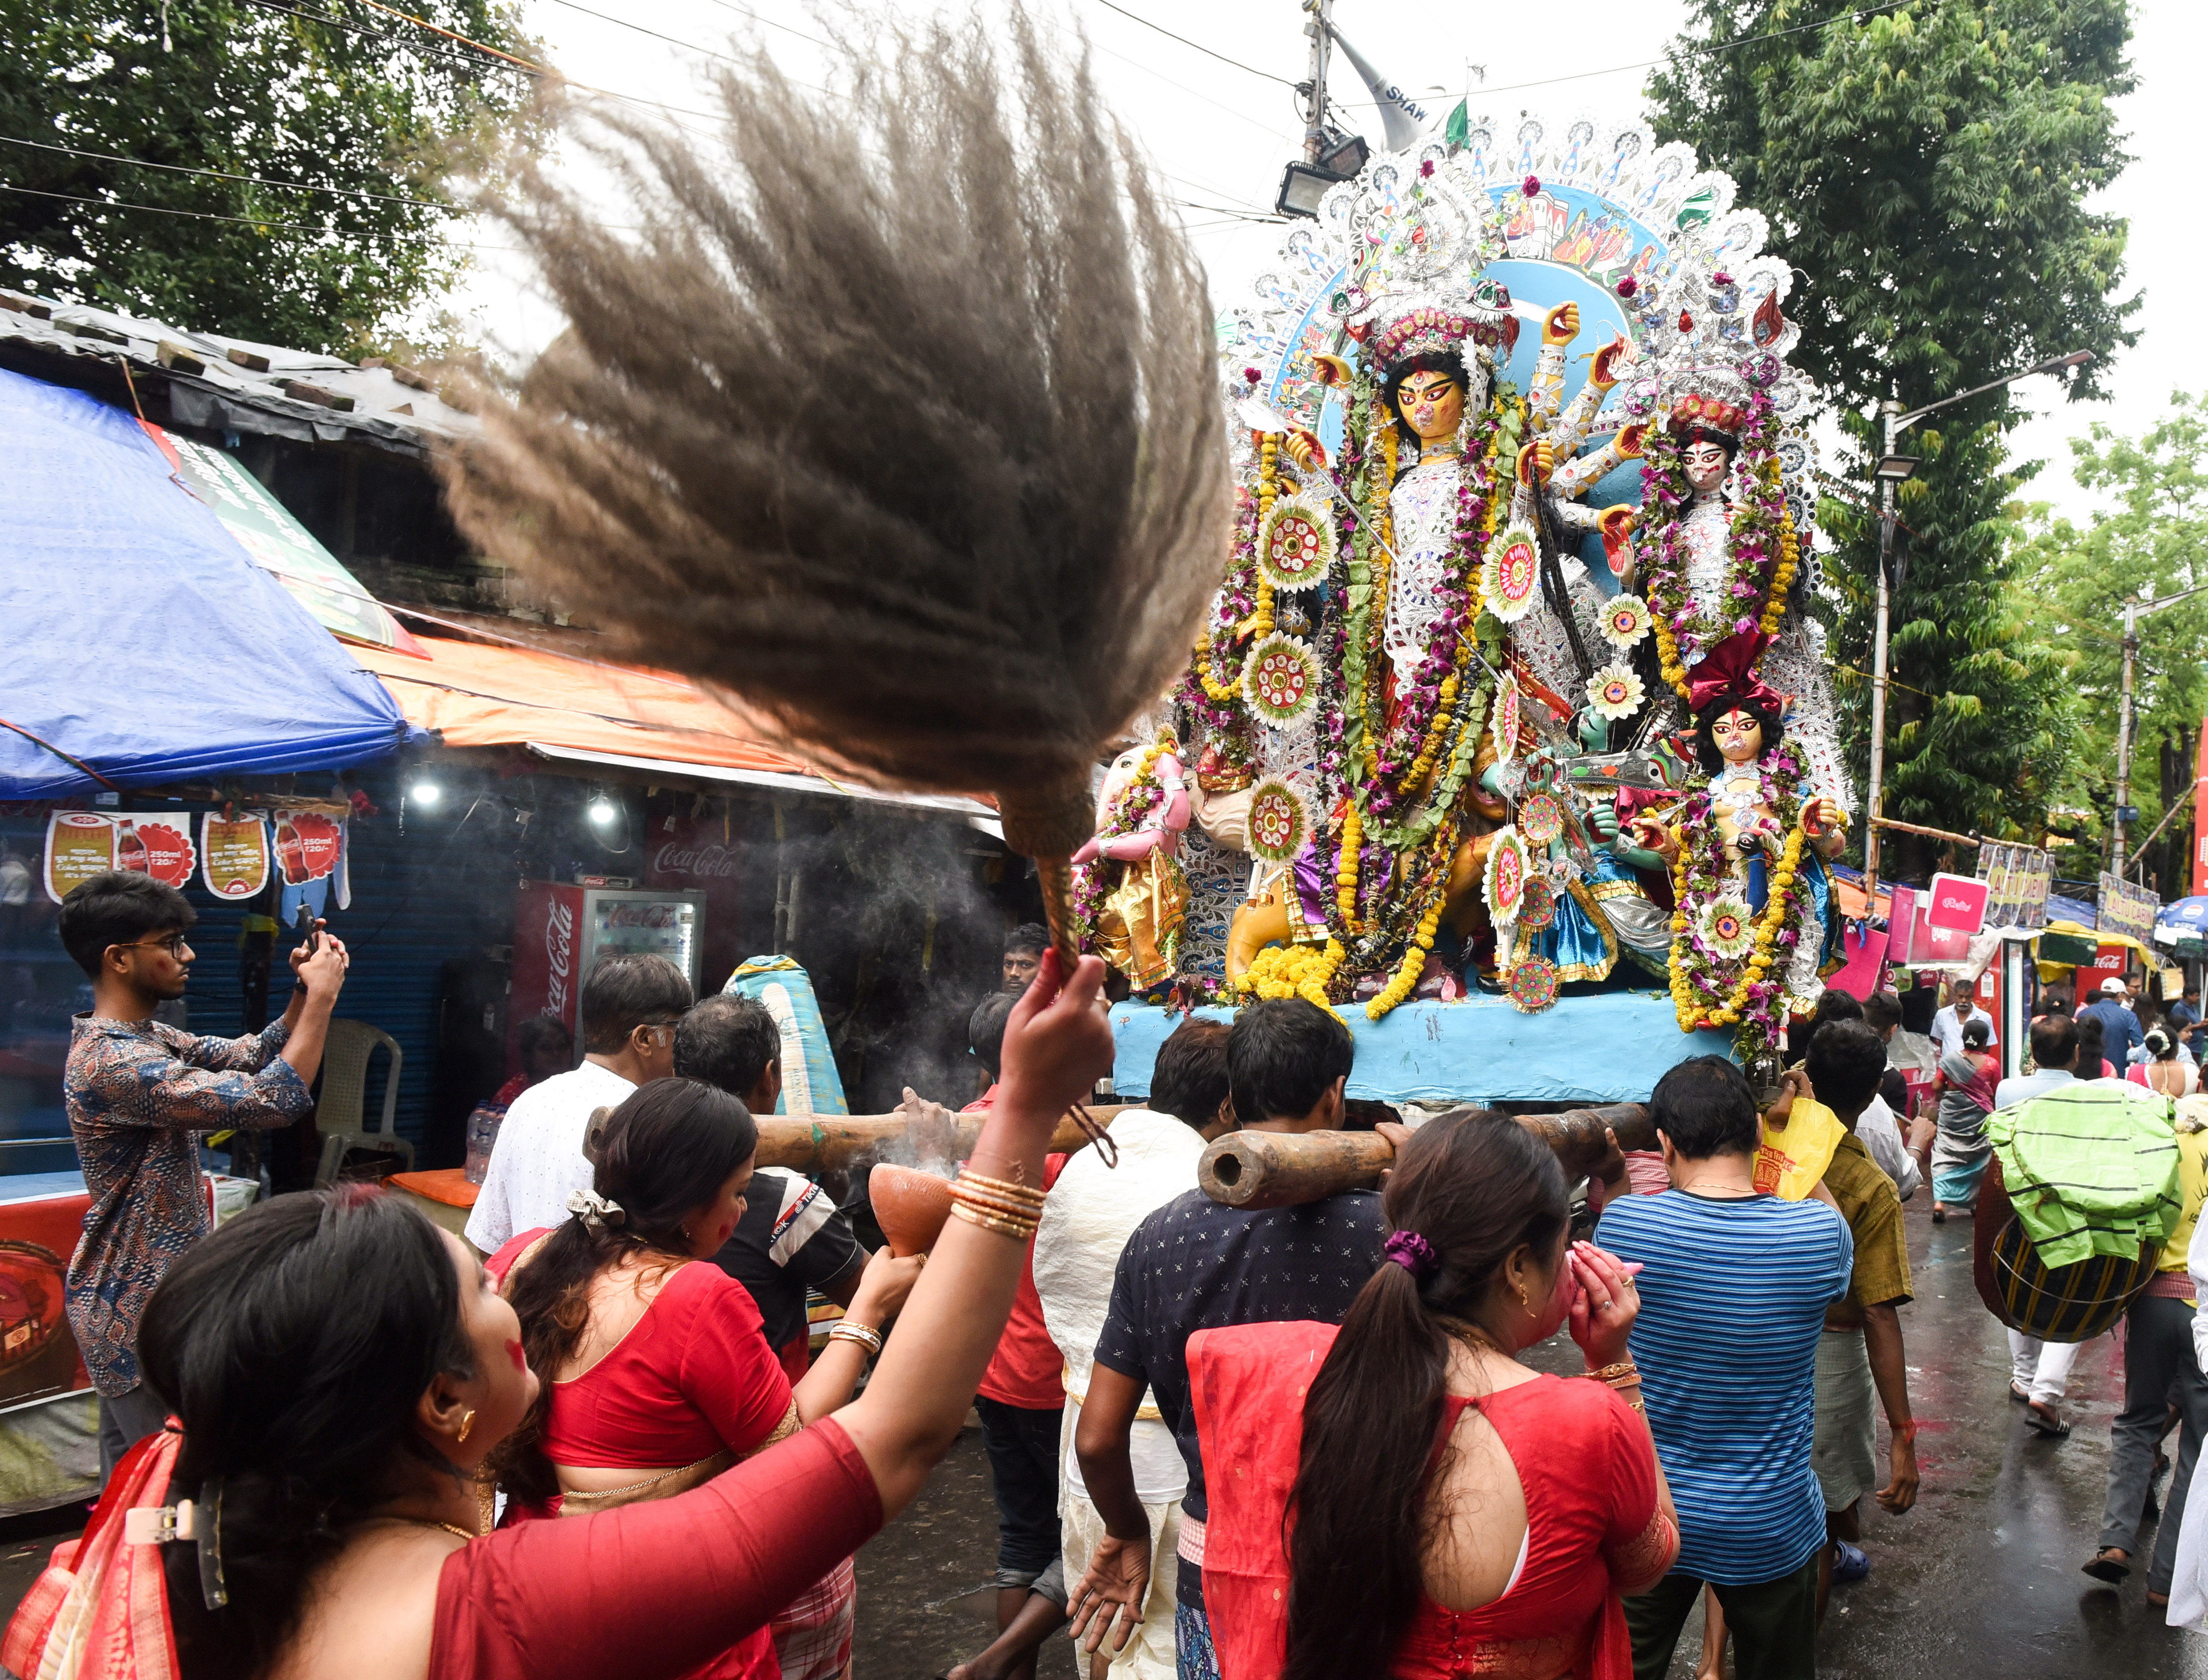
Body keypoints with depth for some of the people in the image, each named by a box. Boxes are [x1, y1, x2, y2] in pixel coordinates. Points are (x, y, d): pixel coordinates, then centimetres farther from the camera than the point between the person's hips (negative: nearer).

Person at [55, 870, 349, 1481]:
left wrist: (303, 993, -5)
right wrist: (322, 997, -23)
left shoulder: (145, 1038, 6)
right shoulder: (113, 1064, -27)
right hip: (140, 1312, -10)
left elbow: (249, 1057, 11)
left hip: (133, 1297, 10)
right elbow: (275, 1099, -32)